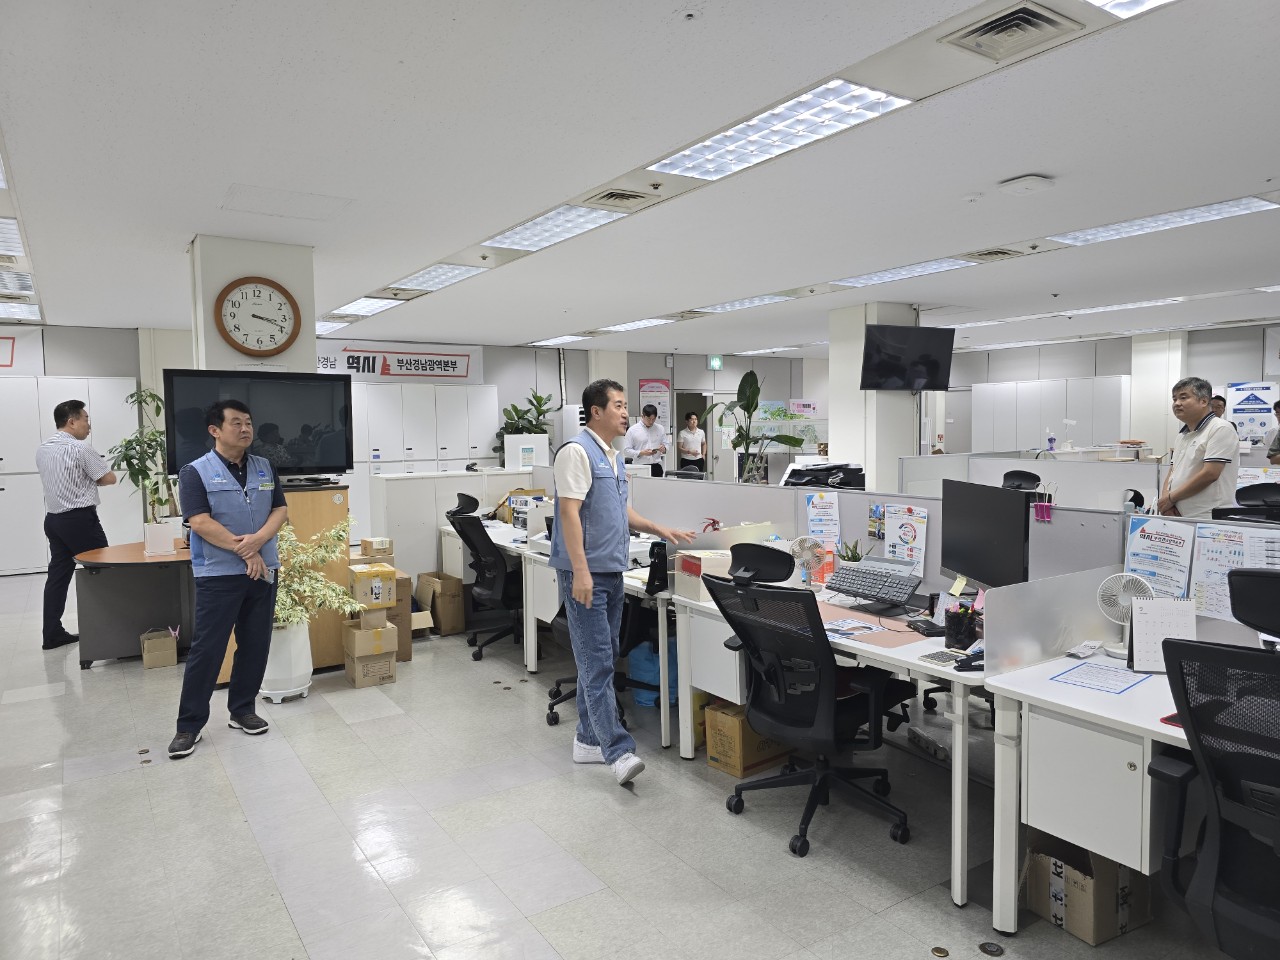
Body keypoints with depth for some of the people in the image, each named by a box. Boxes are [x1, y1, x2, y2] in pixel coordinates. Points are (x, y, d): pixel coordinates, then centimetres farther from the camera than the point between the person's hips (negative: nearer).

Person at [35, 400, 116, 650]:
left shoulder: (42, 449, 11)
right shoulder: (80, 448, -14)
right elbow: (109, 478, -8)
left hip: (53, 518, 8)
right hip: (79, 519, -8)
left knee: (58, 573, 9)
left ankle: (52, 634, 10)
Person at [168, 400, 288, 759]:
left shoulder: (265, 468, 9)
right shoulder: (196, 472, -6)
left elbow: (280, 510, 5)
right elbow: (201, 522, -14)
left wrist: (258, 539, -14)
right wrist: (245, 552, -15)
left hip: (263, 570, 5)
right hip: (218, 575, -5)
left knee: (255, 645, 10)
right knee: (207, 649, -1)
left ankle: (242, 710, 24)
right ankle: (189, 725, 10)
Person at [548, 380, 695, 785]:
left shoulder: (613, 456, 16)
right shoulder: (577, 451, -13)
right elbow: (569, 513, -19)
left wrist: (660, 530, 19)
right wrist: (580, 571, -24)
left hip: (612, 572, 10)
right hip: (587, 573, -10)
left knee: (601, 660, 13)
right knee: (597, 663, -8)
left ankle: (589, 739, 21)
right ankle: (618, 751, -8)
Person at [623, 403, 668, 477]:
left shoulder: (660, 429, 11)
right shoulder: (633, 430, 0)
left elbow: (666, 444, 15)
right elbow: (626, 450, -3)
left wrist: (664, 449, -9)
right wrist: (642, 453, -16)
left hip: (656, 467, 3)